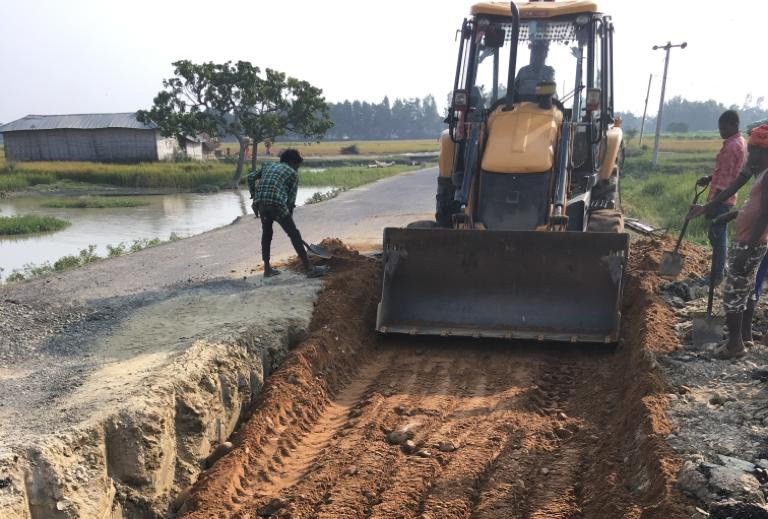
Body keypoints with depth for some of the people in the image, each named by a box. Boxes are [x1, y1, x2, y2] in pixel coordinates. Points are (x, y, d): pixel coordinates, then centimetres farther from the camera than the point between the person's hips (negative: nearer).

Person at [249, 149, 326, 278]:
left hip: (261, 204, 5)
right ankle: (309, 269, 4)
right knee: (294, 234, 2)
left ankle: (267, 269, 24)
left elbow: (251, 177, 16)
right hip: (278, 204, -5)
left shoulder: (268, 166, 26)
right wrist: (289, 218, 15)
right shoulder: (293, 173, 12)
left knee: (266, 233, 22)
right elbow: (291, 199, 7)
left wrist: (254, 196, 21)